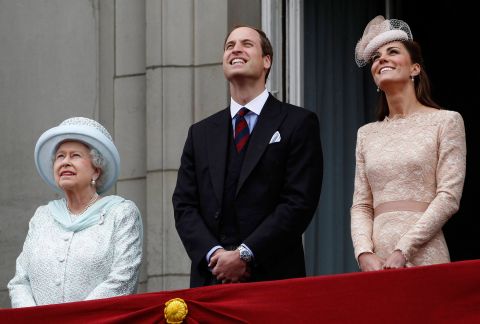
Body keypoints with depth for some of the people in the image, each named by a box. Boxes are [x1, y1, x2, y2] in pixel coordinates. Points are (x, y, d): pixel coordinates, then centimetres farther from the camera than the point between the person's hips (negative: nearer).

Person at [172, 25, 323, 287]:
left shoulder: (298, 123, 3)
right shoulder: (200, 133, 17)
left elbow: (300, 202, -6)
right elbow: (184, 205, 9)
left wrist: (245, 254, -13)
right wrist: (214, 254, -9)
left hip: (273, 278, -3)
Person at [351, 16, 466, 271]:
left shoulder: (445, 122, 3)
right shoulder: (367, 134, 16)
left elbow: (449, 197, -6)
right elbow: (361, 205, 11)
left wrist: (402, 251, -14)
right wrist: (365, 254, -8)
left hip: (423, 259, -4)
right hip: (377, 265, 4)